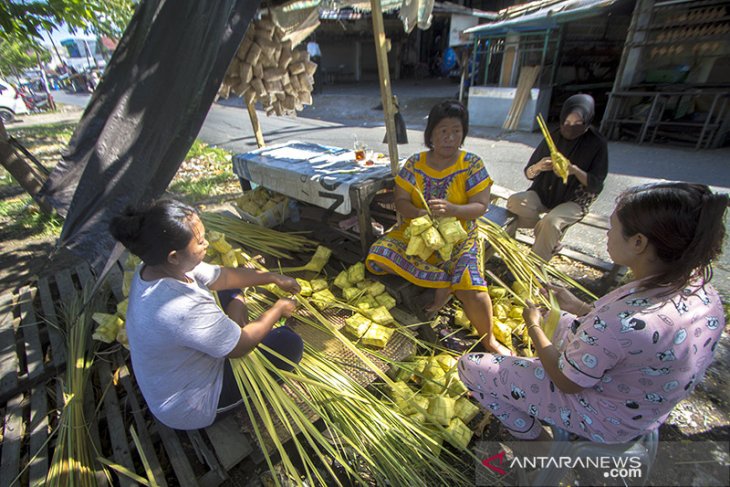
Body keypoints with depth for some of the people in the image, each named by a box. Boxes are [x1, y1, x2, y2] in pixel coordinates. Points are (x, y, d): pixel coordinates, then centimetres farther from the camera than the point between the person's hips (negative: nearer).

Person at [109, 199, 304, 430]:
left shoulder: (154, 267, -14)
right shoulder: (184, 308, -42)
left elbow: (223, 277, -3)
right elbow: (241, 346, -27)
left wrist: (273, 277, -3)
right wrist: (277, 310, -12)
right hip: (190, 406, -8)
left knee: (232, 294, 14)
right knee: (290, 344, -7)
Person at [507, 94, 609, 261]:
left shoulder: (597, 144, -7)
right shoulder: (553, 138, 0)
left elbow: (596, 185, -9)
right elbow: (528, 173, 0)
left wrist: (576, 171, -29)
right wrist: (537, 167, -25)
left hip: (574, 201, -3)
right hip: (543, 193, 4)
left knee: (551, 222, -35)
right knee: (514, 202, -26)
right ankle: (551, 238, -5)